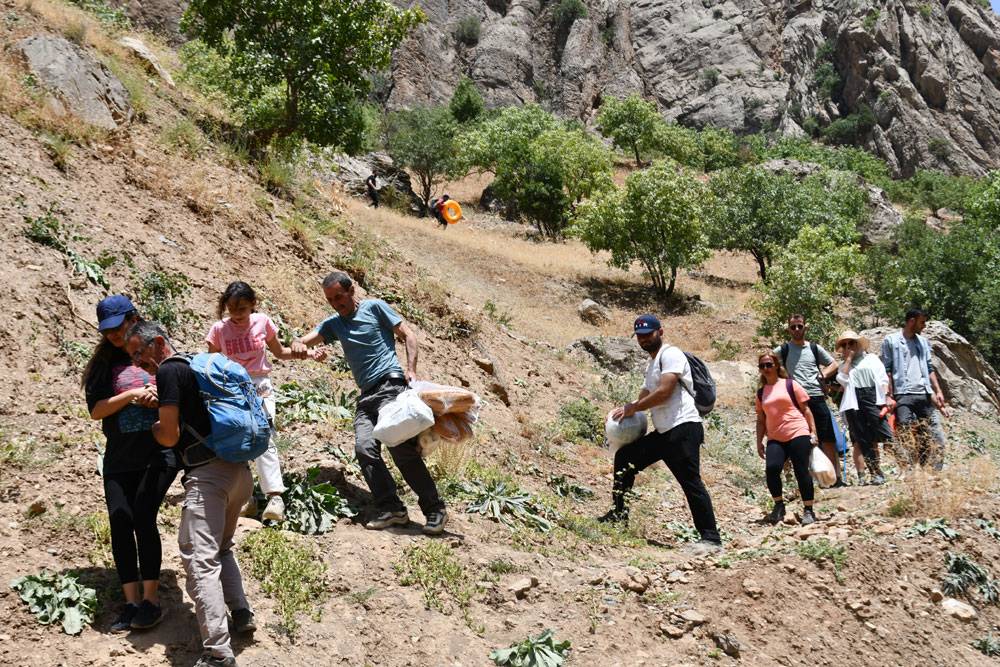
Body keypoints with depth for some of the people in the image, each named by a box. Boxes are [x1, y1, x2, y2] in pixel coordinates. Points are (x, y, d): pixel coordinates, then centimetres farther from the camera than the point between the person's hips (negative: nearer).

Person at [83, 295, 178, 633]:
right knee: (120, 522, -6)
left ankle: (151, 599, -7)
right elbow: (96, 410, -1)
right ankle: (131, 602, 2)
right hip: (120, 457, 3)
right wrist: (131, 395, -15)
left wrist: (161, 398, -15)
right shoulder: (103, 364, 8)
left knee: (143, 517, -16)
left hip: (160, 450, -3)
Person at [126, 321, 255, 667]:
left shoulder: (169, 371, -6)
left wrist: (150, 424, 12)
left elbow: (169, 436, -8)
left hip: (208, 473, -10)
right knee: (221, 547, 27)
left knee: (200, 559, -12)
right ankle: (241, 614, 23)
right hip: (240, 471, 10)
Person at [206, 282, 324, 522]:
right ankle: (245, 498, 6)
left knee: (264, 440, -14)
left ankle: (275, 497, -19)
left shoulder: (262, 322, -2)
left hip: (260, 387, -1)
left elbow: (279, 352, 13)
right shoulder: (219, 329, -3)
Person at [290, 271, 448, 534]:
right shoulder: (333, 324, 21)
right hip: (366, 395, 6)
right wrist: (298, 343, -14)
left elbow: (408, 336, 4)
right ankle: (391, 508, -10)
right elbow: (306, 339, 11)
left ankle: (435, 509, -10)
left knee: (401, 446, -17)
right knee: (365, 448, -15)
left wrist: (411, 370, -9)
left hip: (391, 386, -6)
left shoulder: (374, 307, 6)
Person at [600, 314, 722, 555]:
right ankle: (619, 514, 20)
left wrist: (634, 407, -9)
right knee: (624, 457, 12)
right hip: (663, 433, 10)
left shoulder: (671, 355, -8)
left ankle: (711, 538, -10)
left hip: (683, 428, -10)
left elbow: (664, 392, -19)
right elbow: (645, 396, 26)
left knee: (691, 482, -12)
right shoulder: (651, 363, 23)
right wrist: (626, 411, 7)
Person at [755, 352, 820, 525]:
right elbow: (761, 419, 19)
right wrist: (759, 442, 12)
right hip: (775, 439, 3)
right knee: (771, 468, -19)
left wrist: (813, 432, -2)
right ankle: (779, 506, -1)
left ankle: (808, 511, 7)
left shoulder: (790, 385, 4)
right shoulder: (761, 392, 15)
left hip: (798, 434, -3)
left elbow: (806, 409, 4)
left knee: (801, 472, -5)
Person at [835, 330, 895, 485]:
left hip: (873, 399, -3)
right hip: (854, 403, 3)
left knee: (884, 434, -13)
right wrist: (848, 359, 3)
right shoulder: (844, 366, 20)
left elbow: (883, 378, 5)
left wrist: (887, 396, -8)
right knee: (863, 441, -1)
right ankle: (876, 473, 3)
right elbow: (842, 379, -2)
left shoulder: (872, 358, 14)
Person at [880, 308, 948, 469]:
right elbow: (886, 370, 0)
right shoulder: (891, 340, 4)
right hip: (903, 396, -5)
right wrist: (889, 395, -8)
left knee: (936, 438, -1)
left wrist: (938, 391, 8)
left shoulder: (923, 341, 19)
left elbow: (929, 369, 19)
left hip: (925, 395, 5)